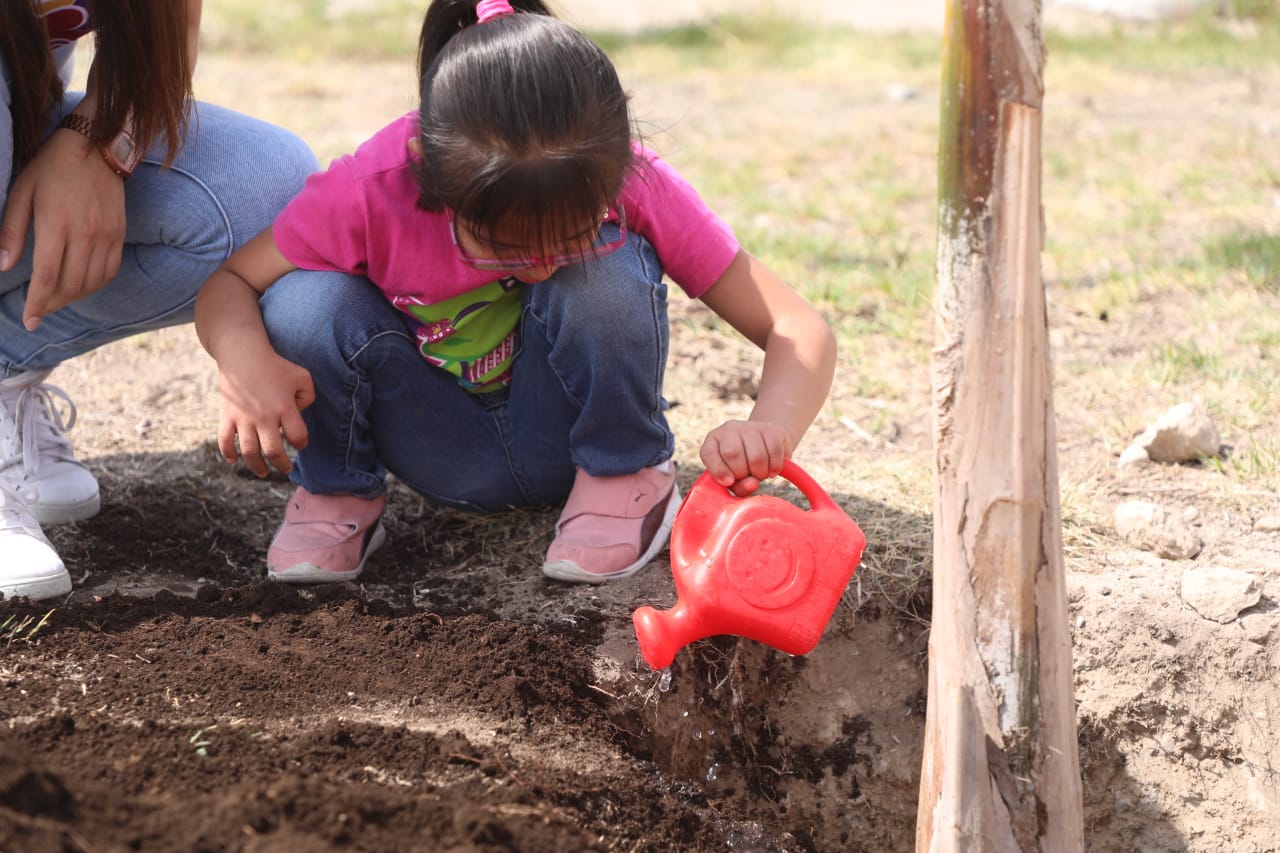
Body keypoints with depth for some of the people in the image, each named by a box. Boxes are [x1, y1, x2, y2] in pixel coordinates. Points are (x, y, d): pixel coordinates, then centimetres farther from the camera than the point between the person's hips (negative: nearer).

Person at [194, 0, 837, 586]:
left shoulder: (632, 187, -26)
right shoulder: (369, 193, -27)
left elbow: (799, 331, -23)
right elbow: (227, 284, -14)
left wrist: (770, 428, -45)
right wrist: (243, 358, -38)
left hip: (562, 441, -1)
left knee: (605, 270, -32)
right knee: (304, 305, -28)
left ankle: (626, 476, -6)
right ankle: (335, 492, 2)